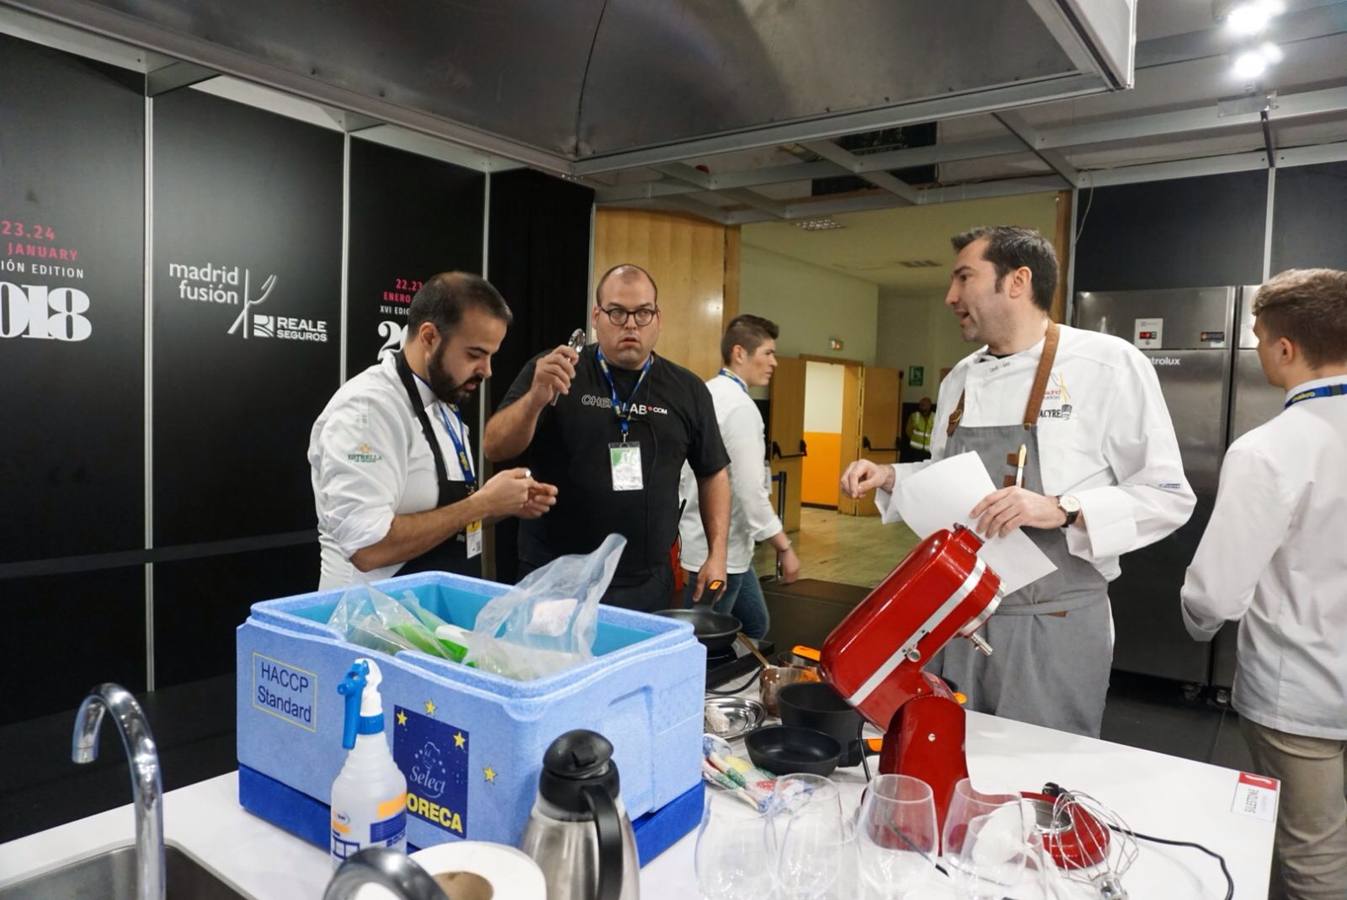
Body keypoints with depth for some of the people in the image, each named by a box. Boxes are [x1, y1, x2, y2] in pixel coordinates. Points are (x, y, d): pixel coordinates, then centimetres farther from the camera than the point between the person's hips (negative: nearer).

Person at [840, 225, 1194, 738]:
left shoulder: (1108, 364, -10)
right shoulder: (961, 379, 8)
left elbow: (1167, 497, -10)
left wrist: (1061, 510, -24)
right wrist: (888, 478, 4)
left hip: (1052, 627, -5)